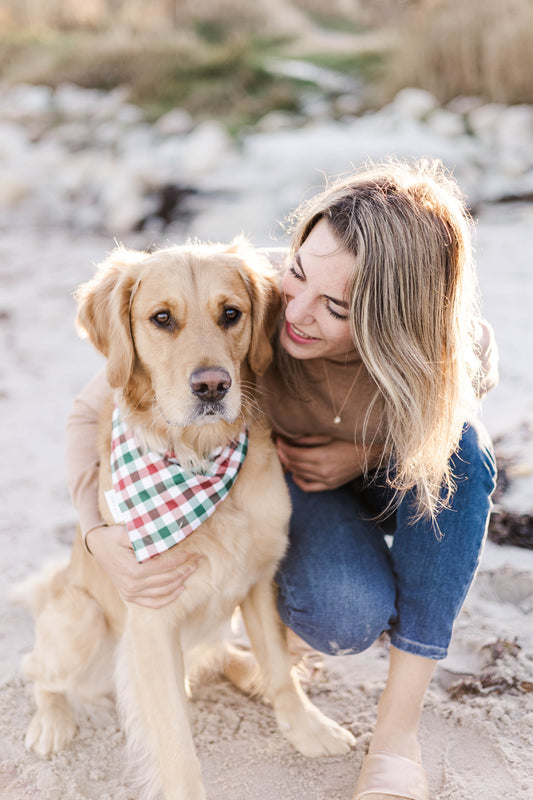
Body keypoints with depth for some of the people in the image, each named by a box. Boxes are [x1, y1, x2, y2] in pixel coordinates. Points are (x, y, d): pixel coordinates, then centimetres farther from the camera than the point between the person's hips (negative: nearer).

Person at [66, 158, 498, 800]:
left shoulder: (450, 346, -31)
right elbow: (91, 411, -23)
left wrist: (368, 452, -24)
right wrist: (103, 537, -39)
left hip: (389, 482, 3)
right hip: (283, 477, -2)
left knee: (459, 445, -33)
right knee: (345, 617, -32)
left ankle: (397, 728, -24)